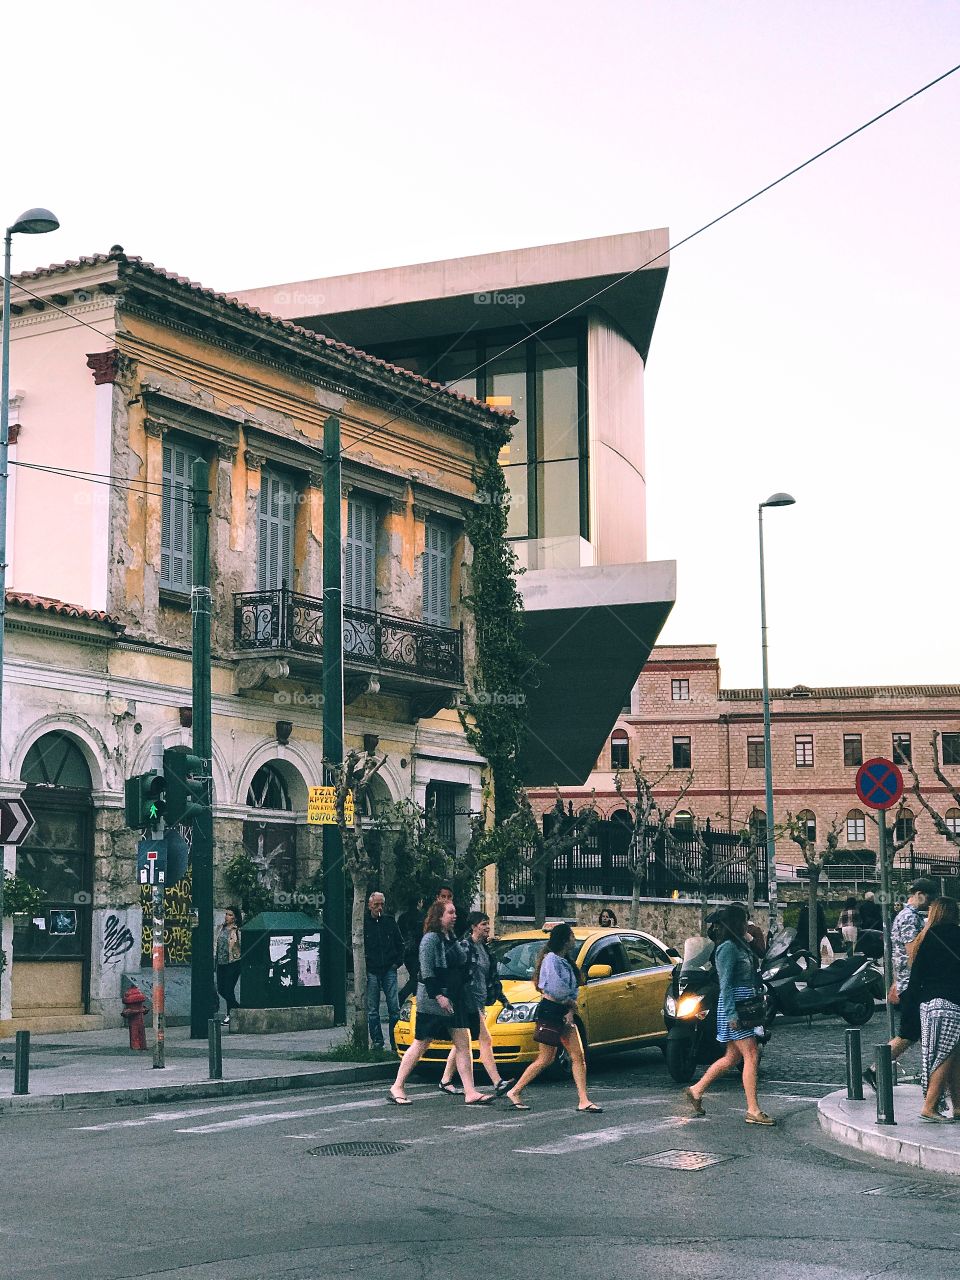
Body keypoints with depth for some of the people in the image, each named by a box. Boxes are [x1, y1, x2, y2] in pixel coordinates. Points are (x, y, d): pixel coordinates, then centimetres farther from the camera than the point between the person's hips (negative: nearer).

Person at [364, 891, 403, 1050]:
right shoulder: (362, 923, 2)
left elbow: (400, 944, 17)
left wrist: (397, 962, 6)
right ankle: (377, 1042, 8)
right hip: (371, 972, -1)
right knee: (372, 1010, 2)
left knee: (394, 1007, -2)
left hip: (389, 970, 1)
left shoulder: (390, 922, 9)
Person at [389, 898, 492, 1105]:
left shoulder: (451, 938, 15)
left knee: (463, 1045, 1)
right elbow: (427, 971, -18)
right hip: (432, 1001, -8)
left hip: (455, 999, 8)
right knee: (421, 1045, 0)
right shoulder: (431, 939, -12)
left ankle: (470, 1092, -1)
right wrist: (439, 996, -23)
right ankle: (397, 1086, 11)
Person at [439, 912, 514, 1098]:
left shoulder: (484, 948, 16)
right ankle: (498, 1083, -12)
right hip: (469, 1001, -9)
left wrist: (502, 998, 23)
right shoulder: (465, 946, -11)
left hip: (479, 1001, 9)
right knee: (485, 1041, -11)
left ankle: (446, 1082, 16)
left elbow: (492, 977, 24)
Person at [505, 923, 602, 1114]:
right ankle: (515, 1091, 9)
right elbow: (555, 989, -23)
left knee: (578, 1056, 2)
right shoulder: (551, 959, -14)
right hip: (549, 1012, -9)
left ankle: (583, 1101, 1)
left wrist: (570, 1011, -5)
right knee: (545, 1059, -3)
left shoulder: (566, 961, 14)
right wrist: (570, 1002, -6)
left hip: (563, 1013, 9)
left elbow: (572, 990, 12)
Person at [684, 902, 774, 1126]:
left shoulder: (739, 946, 16)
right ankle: (753, 1111, -7)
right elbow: (725, 984, -18)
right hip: (733, 1006, -10)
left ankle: (696, 1090, 23)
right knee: (751, 1056, -9)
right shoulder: (728, 948, -13)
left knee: (732, 1057, 14)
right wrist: (732, 1014, -21)